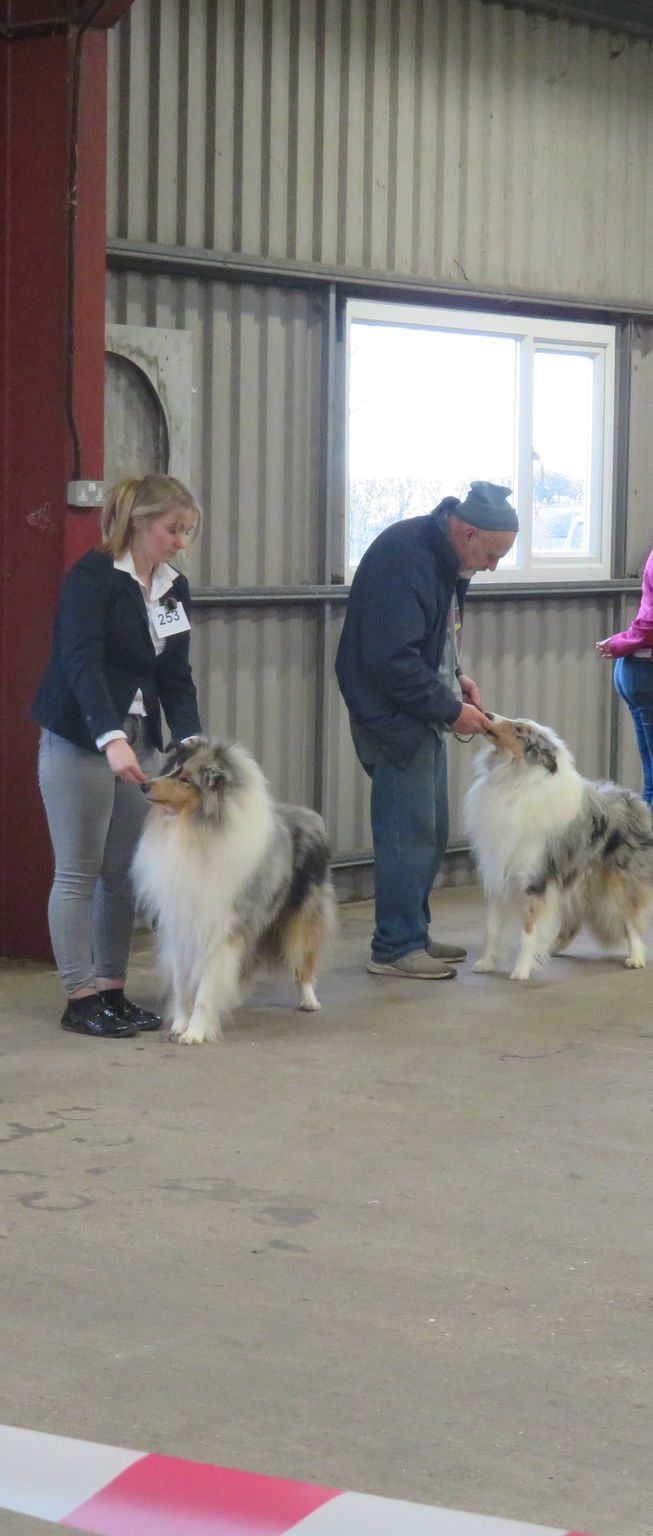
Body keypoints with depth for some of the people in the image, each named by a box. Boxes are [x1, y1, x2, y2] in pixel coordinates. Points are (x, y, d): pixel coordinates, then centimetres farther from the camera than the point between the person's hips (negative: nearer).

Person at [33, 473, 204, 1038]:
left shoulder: (175, 589, 9)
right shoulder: (93, 576, -13)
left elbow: (176, 677, 8)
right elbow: (82, 662, -24)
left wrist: (191, 739, -8)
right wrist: (111, 739, -36)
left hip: (139, 743, 7)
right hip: (80, 742, -7)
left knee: (125, 874, 8)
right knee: (79, 873, -2)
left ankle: (112, 990, 15)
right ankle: (81, 998, 3)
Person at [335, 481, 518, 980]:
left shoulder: (443, 558, 10)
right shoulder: (404, 558, -22)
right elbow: (391, 659, -26)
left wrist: (456, 678, 7)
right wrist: (451, 709, -19)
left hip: (423, 716, 10)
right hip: (392, 715, -10)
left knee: (429, 830, 14)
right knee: (408, 831, -8)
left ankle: (414, 934, 23)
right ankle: (395, 948, -1)